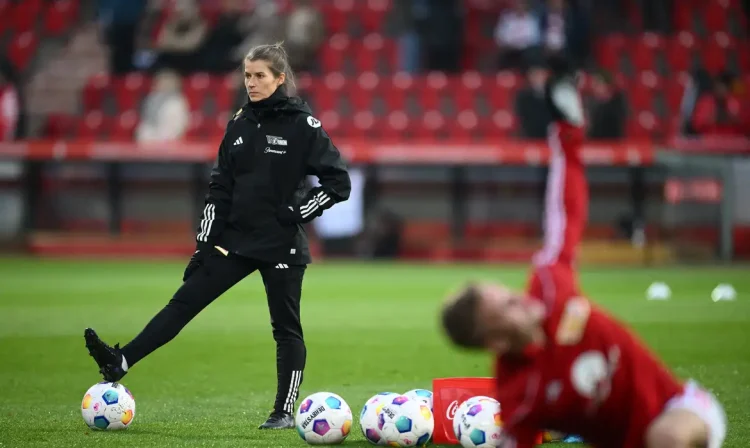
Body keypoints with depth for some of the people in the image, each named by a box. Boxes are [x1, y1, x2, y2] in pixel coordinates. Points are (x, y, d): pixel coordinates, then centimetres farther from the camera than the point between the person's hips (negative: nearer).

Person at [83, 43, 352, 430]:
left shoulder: (302, 124, -9)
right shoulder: (239, 124, 8)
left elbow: (338, 181, -9)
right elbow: (220, 187, 11)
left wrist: (297, 212, -12)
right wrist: (205, 241, 6)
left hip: (282, 245, -5)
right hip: (236, 238, 5)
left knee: (286, 327, 3)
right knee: (185, 300, -2)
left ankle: (284, 411, 12)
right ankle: (120, 362, -8)